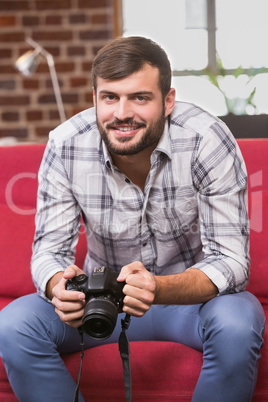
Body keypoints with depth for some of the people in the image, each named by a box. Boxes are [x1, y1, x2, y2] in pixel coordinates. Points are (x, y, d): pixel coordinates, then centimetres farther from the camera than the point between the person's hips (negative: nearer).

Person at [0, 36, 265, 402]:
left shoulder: (209, 141, -23)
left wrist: (159, 289, -45)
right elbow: (50, 250, -11)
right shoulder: (65, 146, -16)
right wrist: (59, 286, -37)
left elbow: (231, 260, -24)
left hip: (192, 294, -1)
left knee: (238, 324, -34)